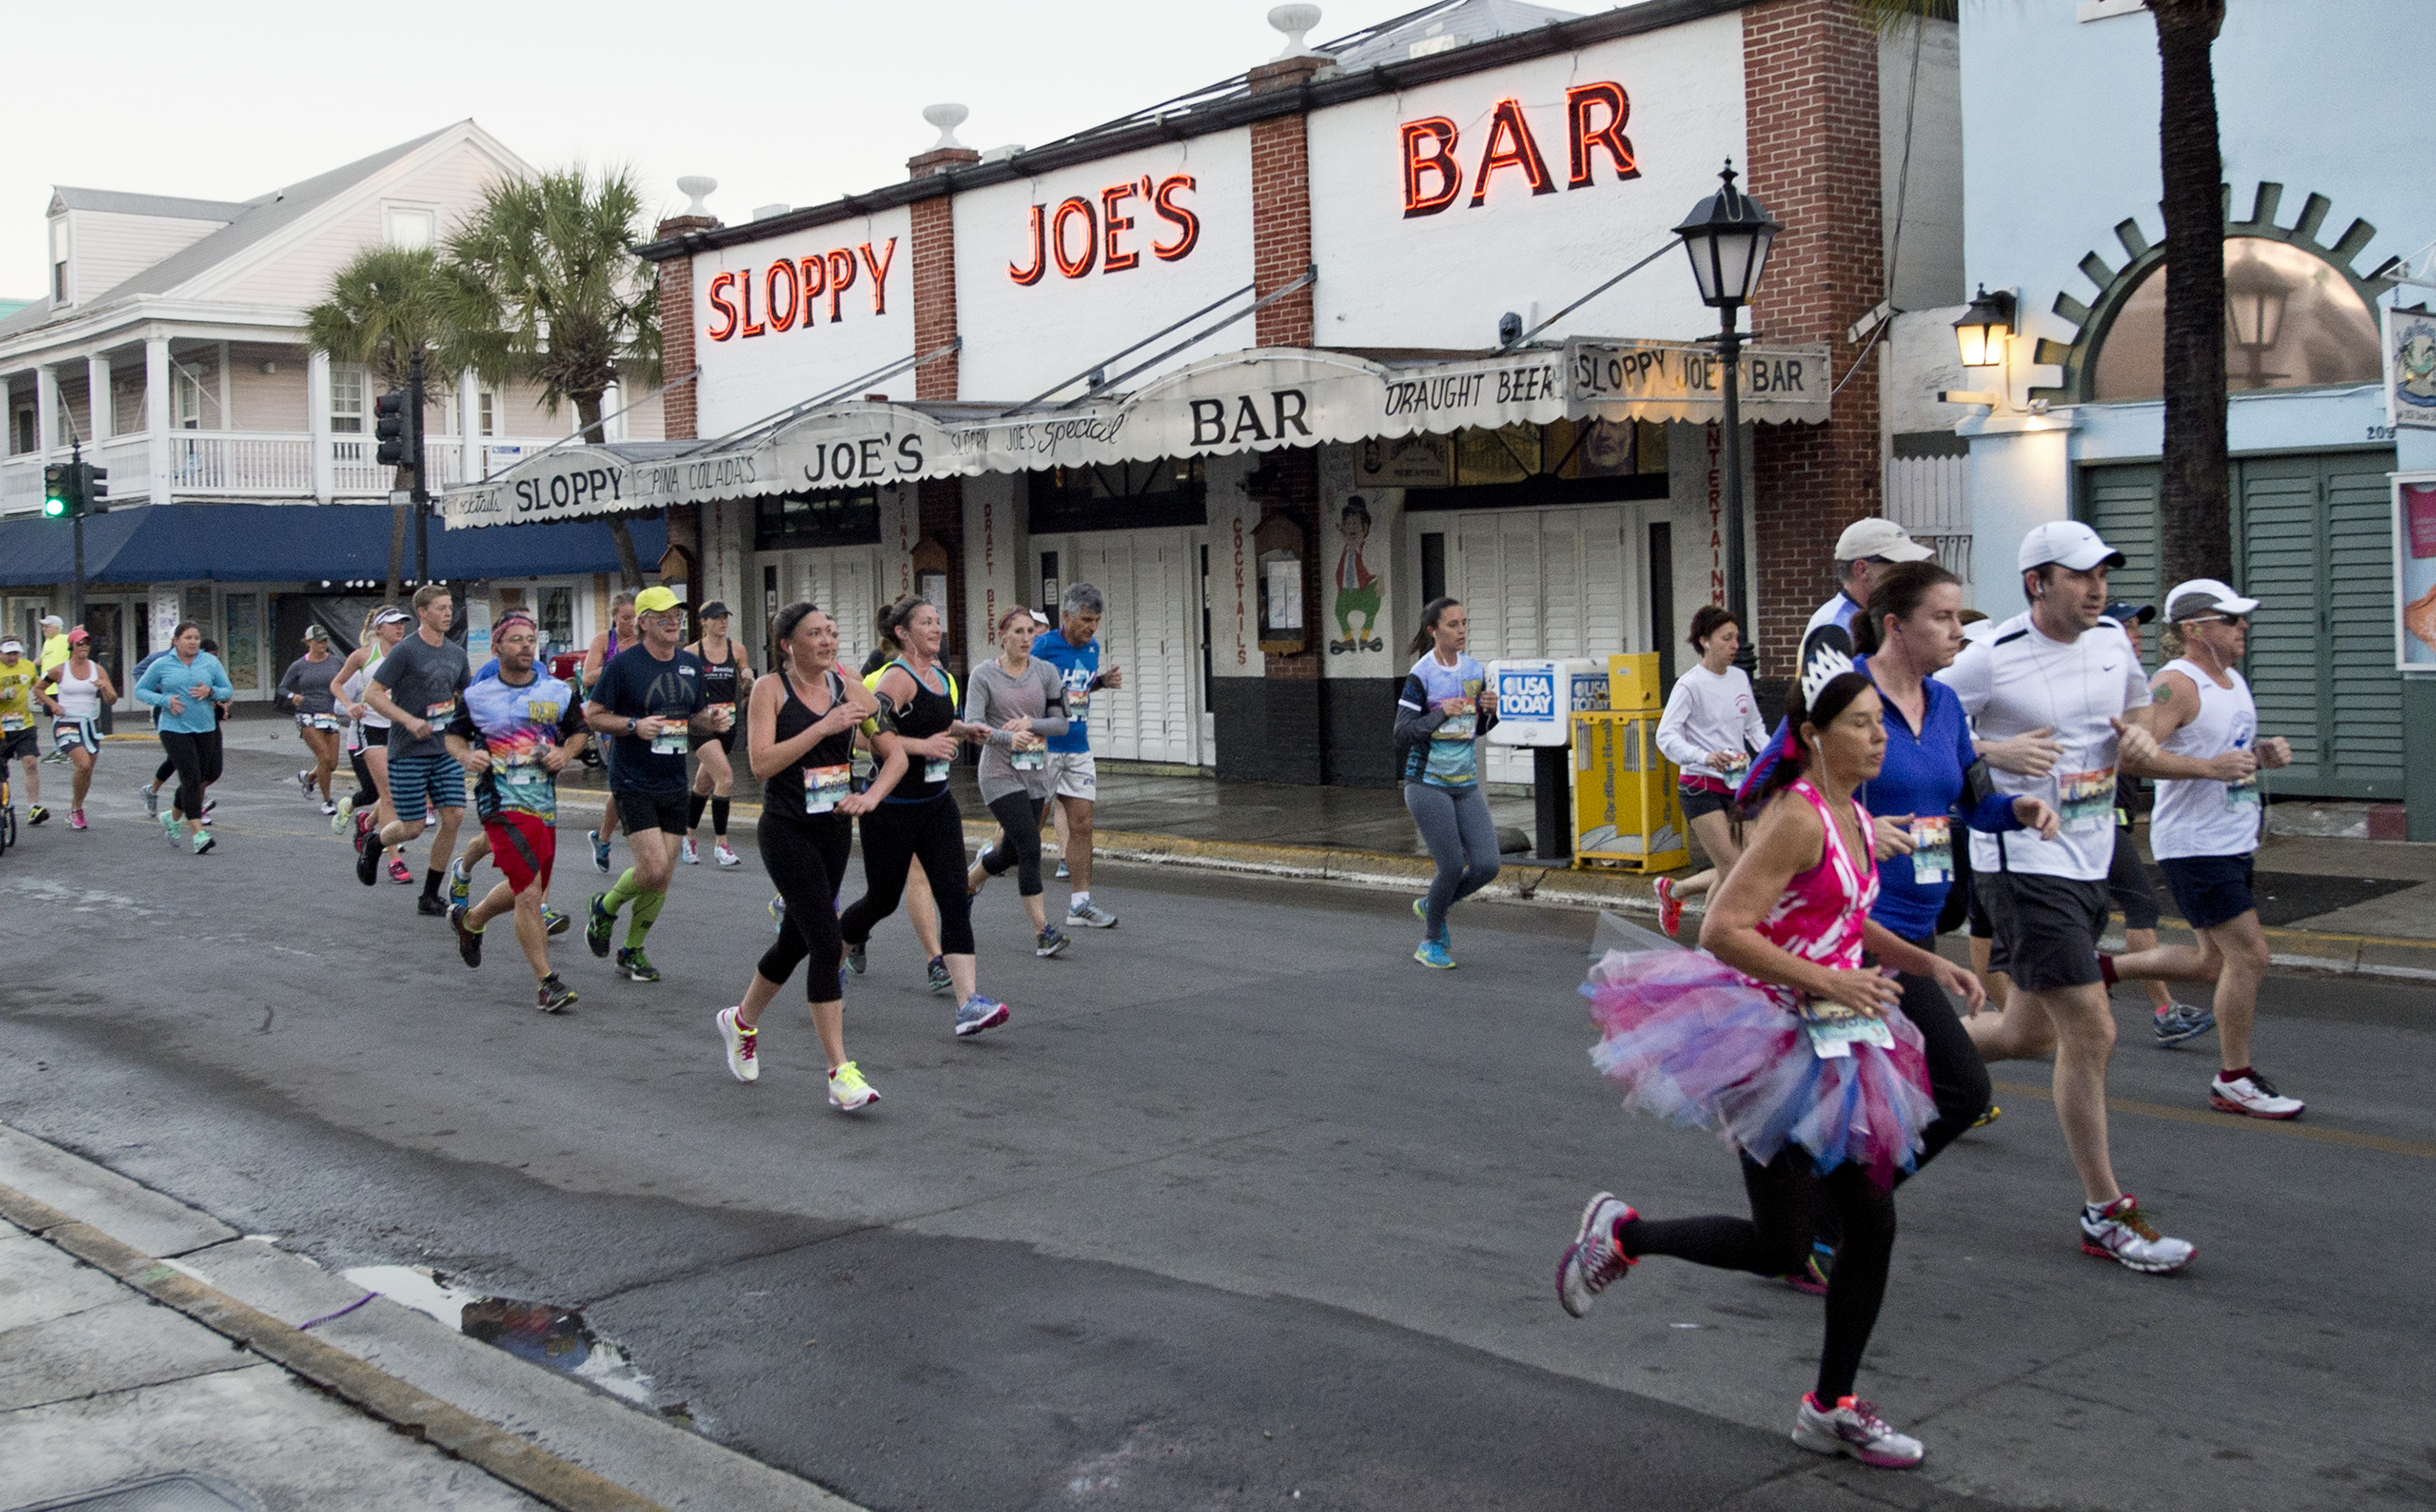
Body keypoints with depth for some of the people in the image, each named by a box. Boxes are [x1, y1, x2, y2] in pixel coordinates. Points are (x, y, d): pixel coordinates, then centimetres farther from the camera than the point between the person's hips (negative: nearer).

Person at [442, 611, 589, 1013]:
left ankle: (470, 920, 48)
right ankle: (546, 983, -9)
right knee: (529, 891, -15)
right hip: (502, 802, -5)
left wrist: (566, 753, -4)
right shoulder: (477, 695, 0)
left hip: (545, 802, 5)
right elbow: (453, 735, 13)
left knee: (527, 891, 18)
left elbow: (579, 731, 17)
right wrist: (466, 756, -9)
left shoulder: (559, 692, 5)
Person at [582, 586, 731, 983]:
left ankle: (633, 951, 23)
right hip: (633, 782, -6)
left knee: (663, 878, 6)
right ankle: (605, 907, 16)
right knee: (654, 869, -14)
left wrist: (711, 722, -3)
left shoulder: (691, 664, 9)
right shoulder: (624, 664, -9)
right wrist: (634, 725, -20)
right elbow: (593, 715, -5)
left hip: (674, 784, 6)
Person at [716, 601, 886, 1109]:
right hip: (787, 832, -5)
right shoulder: (770, 690, -7)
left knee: (795, 942, 17)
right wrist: (823, 727, -20)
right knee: (827, 943, -14)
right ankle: (840, 1073, -10)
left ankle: (742, 1022, 44)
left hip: (836, 829, 5)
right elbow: (761, 762, -17)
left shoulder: (848, 686, 5)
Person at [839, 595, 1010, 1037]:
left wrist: (963, 730, 11)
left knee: (955, 897, -6)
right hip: (892, 807, -7)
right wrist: (923, 745, -22)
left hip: (937, 803, 7)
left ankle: (968, 1004, -12)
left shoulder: (940, 673, 11)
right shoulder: (896, 678, -15)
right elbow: (874, 735, -26)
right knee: (882, 900, 7)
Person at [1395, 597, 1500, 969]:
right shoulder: (1420, 676, -11)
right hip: (1428, 785, -6)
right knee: (1453, 866, -8)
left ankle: (1430, 906, 24)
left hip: (1466, 785, 6)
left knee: (1487, 865, -4)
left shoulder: (1475, 670, 7)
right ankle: (1431, 942, 16)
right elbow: (1402, 733, -14)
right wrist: (1441, 714, -26)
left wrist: (1490, 711, -5)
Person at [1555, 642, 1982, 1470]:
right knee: (1780, 1247, -2)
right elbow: (1723, 930, -26)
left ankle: (1831, 1407, 23)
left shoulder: (1852, 815, 9)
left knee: (1873, 1226, 8)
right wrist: (1828, 982, -26)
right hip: (1772, 1044, -9)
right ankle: (1621, 1232, 20)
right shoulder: (1796, 818, -20)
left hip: (1834, 1047, 9)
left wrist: (1926, 962, 10)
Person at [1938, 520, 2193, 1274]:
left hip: (2089, 863, 8)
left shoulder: (2111, 639, 6)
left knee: (2030, 1032, 14)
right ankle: (2105, 1214, 5)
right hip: (2023, 864, -8)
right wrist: (1998, 756, -20)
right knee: (2091, 1032, -8)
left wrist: (2140, 739, 0)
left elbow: (2138, 710, 22)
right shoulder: (1991, 658, -14)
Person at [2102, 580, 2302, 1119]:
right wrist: (2211, 767, -32)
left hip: (2234, 843, 10)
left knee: (2213, 962, 14)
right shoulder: (2176, 684, -16)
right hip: (2195, 846, -10)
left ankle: (2105, 968, 29)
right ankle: (2234, 1080, 4)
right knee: (2249, 956, -8)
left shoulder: (2234, 681, 14)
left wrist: (2264, 753, 6)